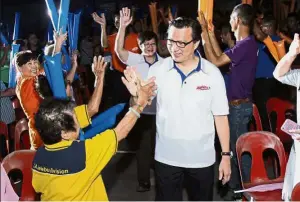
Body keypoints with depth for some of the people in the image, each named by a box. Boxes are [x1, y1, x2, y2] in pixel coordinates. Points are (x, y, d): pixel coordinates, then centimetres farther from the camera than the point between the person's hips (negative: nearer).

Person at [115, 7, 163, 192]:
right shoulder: (135, 60, -5)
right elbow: (119, 49, -21)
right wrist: (123, 26, -31)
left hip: (160, 110, 1)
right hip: (142, 110, -1)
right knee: (144, 146, 10)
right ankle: (144, 181, 23)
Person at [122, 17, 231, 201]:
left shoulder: (212, 73, -9)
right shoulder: (158, 70, -7)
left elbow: (221, 116, -4)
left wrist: (226, 155, -3)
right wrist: (136, 95, -24)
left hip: (202, 158, 0)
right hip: (166, 157, 1)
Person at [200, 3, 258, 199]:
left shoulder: (246, 44, -21)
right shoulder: (245, 43, 10)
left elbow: (215, 61, -23)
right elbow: (221, 56, 15)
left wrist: (204, 34, -17)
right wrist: (210, 33, 13)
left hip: (239, 104, -10)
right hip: (237, 103, 10)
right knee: (235, 146, 17)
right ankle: (236, 186, 29)